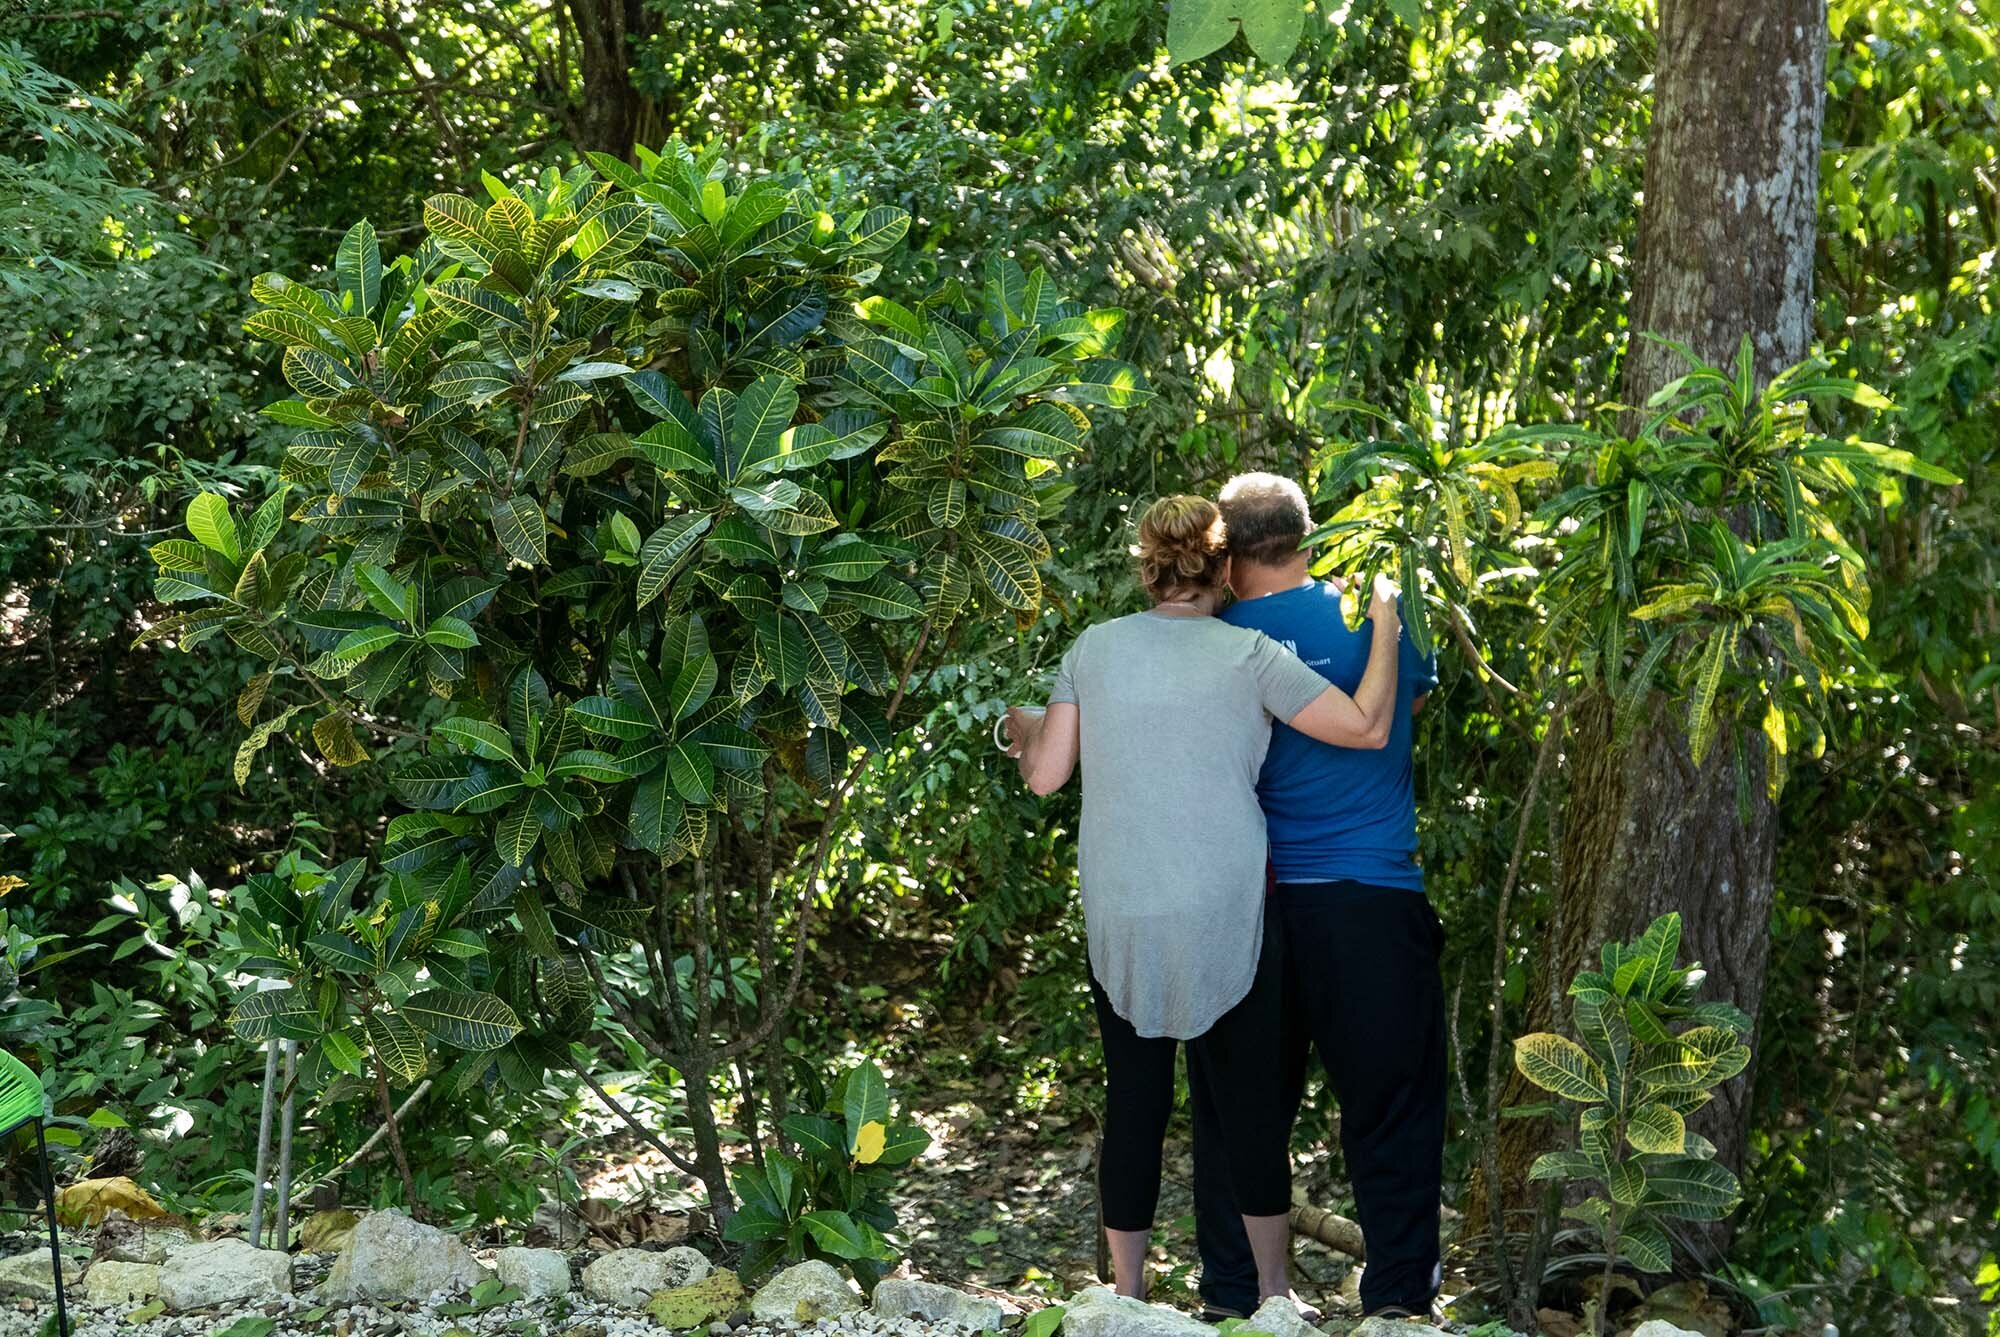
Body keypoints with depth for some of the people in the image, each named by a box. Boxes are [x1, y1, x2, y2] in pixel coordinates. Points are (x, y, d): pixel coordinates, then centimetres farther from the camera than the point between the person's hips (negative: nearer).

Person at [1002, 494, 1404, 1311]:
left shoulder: (1095, 647, 2)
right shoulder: (1246, 655, -5)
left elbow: (1046, 776, 3)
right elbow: (1367, 728, -4)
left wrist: (1024, 728, 25)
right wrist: (1385, 623, 8)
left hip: (1120, 926, 2)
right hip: (1224, 922, -2)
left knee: (1132, 1107, 9)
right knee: (1251, 1106, 8)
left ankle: (1128, 1301, 15)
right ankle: (1273, 1296, 16)